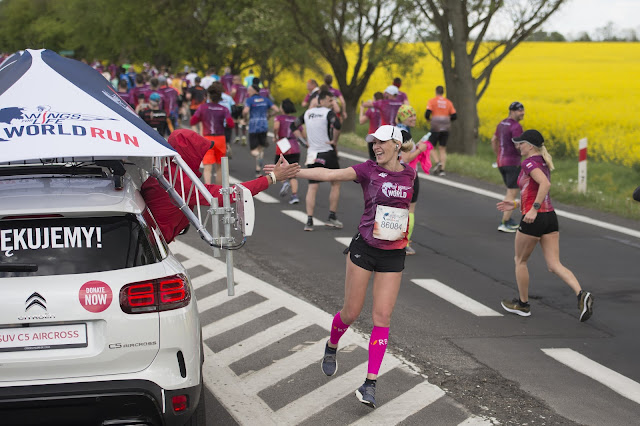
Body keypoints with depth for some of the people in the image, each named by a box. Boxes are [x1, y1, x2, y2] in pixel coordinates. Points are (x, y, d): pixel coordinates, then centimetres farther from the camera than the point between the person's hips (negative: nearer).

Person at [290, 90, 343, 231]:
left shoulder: (308, 113, 9)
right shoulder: (328, 113, -10)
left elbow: (294, 127, 16)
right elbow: (337, 125, -29)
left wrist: (304, 141, 13)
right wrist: (335, 140, -14)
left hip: (312, 155, 5)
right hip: (327, 153, -5)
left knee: (312, 188, 4)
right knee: (335, 184, 12)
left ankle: (309, 221, -4)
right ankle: (332, 217, 11)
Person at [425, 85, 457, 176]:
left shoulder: (432, 101, -2)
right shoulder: (448, 102, 9)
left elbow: (427, 114, -12)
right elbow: (454, 116, 7)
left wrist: (428, 119, 11)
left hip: (435, 128, -3)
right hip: (445, 128, 3)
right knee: (442, 149, 9)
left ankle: (437, 163, -14)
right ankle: (442, 169, 1)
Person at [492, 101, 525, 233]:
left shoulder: (502, 124, 11)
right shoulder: (516, 127, -17)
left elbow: (493, 141, 20)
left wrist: (498, 157, 27)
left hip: (501, 162, 9)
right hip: (513, 163, -9)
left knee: (511, 191, 22)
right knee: (512, 194, -4)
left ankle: (507, 219, 22)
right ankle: (504, 224, -8)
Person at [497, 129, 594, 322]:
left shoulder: (529, 162, -11)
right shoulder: (544, 163, 17)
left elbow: (545, 184, -28)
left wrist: (533, 209, -28)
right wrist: (515, 205, 26)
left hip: (533, 220, -8)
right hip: (550, 217, 8)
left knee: (520, 261, 15)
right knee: (555, 265, 2)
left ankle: (522, 304, 26)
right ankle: (581, 295, -20)